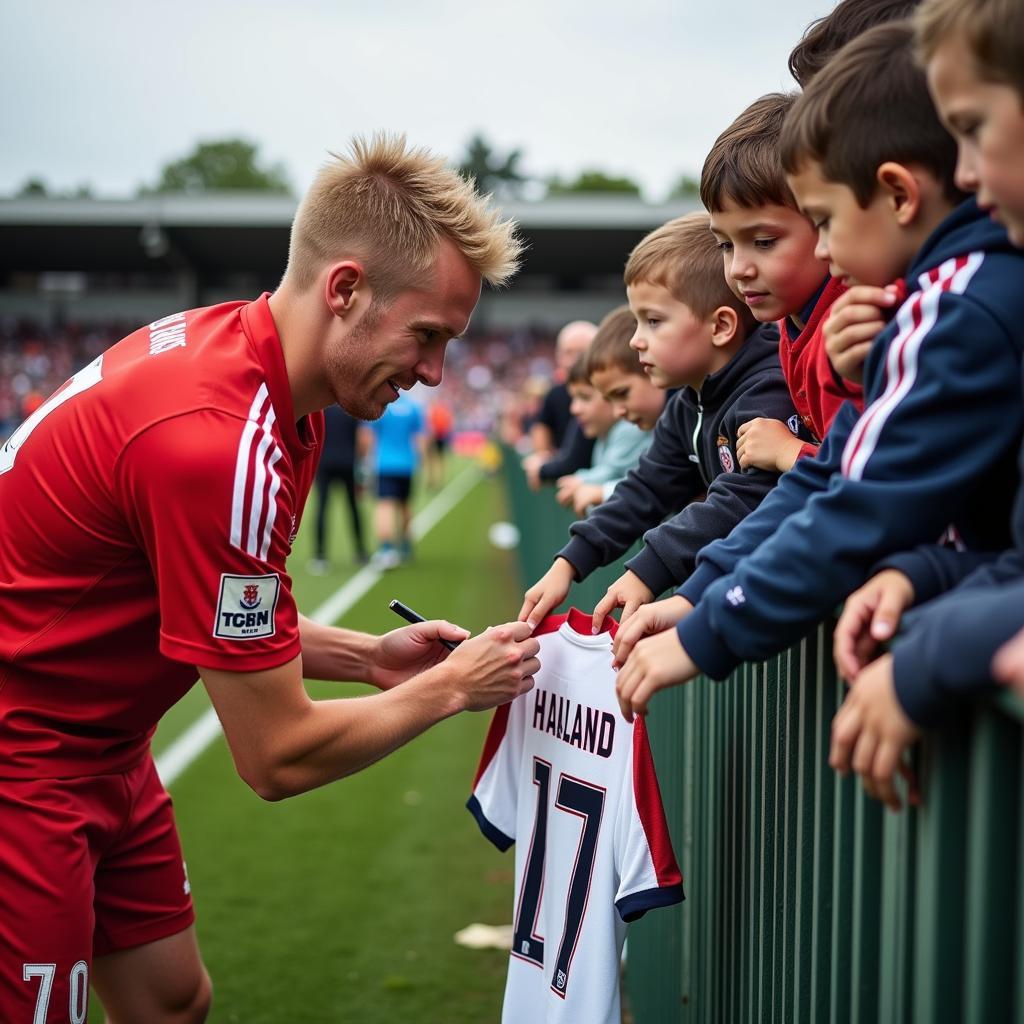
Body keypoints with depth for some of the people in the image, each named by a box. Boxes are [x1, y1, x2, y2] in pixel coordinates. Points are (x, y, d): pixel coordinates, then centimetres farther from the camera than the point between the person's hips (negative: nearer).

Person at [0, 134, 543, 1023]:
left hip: (101, 757, 9)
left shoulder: (235, 345, 0)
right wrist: (449, 687, -9)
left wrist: (367, 657, 1)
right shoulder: (220, 441, -30)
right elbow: (279, 757, -22)